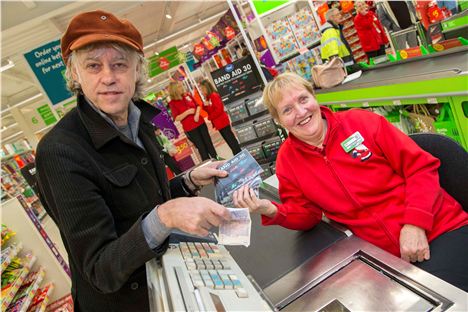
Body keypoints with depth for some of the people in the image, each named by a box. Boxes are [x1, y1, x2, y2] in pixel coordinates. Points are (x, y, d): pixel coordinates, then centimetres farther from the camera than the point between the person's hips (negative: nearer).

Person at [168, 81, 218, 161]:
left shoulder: (188, 95, 3)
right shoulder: (172, 103, -9)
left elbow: (197, 105, 11)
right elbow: (177, 118, -12)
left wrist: (197, 114, -8)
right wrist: (187, 112, -22)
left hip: (200, 123, 5)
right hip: (190, 128, -4)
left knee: (209, 142, 13)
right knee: (201, 147, 3)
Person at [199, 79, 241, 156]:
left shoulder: (214, 95, -14)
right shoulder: (208, 98, 13)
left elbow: (219, 109, -22)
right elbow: (208, 110, 14)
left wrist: (210, 117, -14)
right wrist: (205, 105, -5)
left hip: (222, 122, -10)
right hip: (218, 124, 10)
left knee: (231, 140, -5)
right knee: (229, 141, 13)